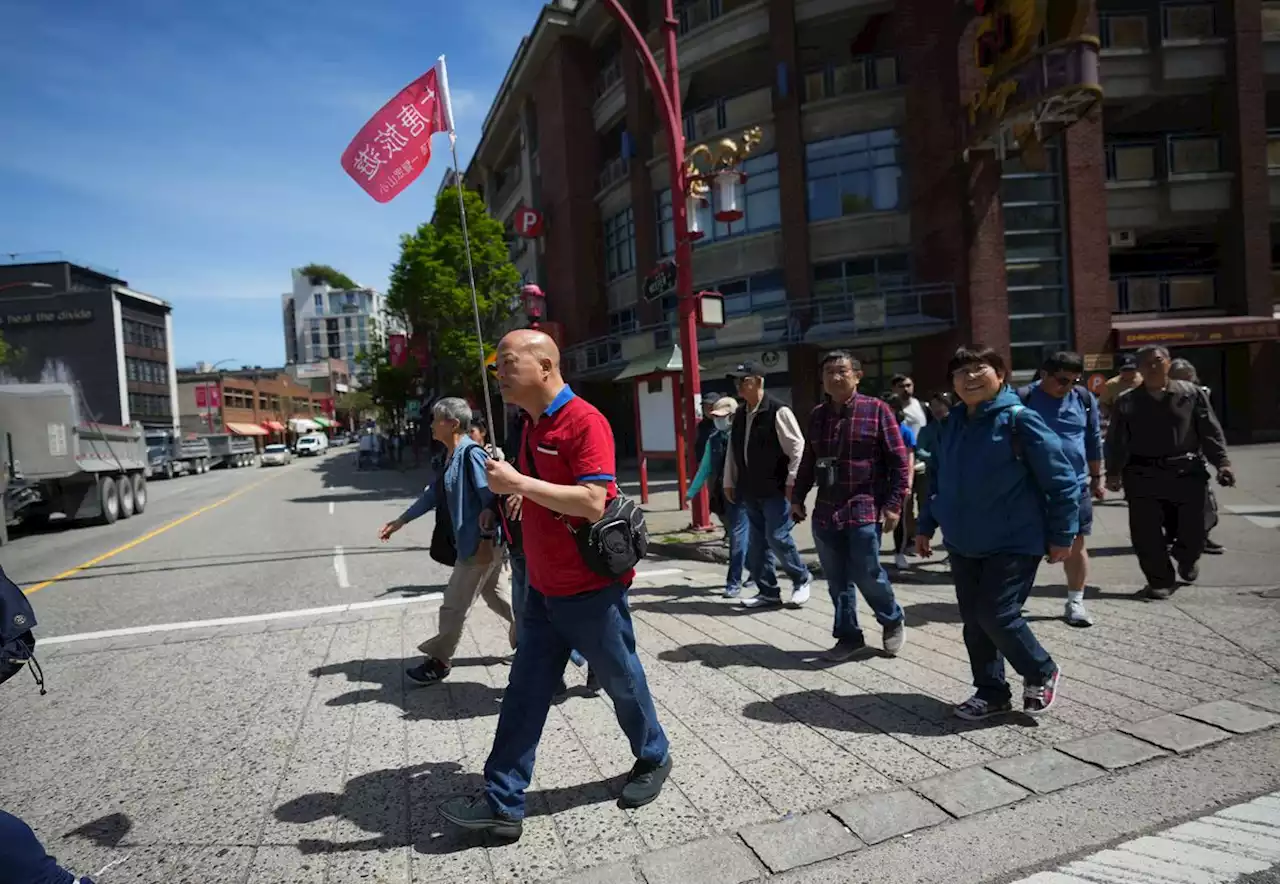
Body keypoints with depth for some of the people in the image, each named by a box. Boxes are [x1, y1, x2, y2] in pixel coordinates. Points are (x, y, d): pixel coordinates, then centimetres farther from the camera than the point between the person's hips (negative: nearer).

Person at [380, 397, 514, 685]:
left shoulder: (471, 454, -21)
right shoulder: (450, 456, 10)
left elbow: (491, 498, -23)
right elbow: (434, 494, 17)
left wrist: (486, 540, -23)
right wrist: (400, 521, 19)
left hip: (480, 543, -10)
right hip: (469, 541, 10)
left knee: (454, 604, 2)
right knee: (491, 593, 21)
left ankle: (439, 663, 18)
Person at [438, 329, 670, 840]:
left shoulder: (584, 421, -20)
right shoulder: (532, 425, 9)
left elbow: (593, 502, -30)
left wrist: (519, 483, -29)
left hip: (592, 589, -8)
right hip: (544, 588, 8)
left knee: (622, 681, 13)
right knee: (525, 693, 9)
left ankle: (653, 759, 37)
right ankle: (502, 803, 18)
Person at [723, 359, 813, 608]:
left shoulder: (778, 412, -12)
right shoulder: (740, 416, 10)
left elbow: (797, 448, -13)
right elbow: (733, 452, 17)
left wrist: (792, 482, -15)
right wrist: (730, 482, 15)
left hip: (775, 489, -7)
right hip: (751, 491, 7)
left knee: (777, 537, -8)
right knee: (757, 542, 10)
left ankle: (801, 579, 17)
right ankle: (768, 592, 21)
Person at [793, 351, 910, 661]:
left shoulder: (876, 410, -4)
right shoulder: (817, 415, 11)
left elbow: (900, 461, -5)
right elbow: (808, 462, 18)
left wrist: (893, 504, -11)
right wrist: (797, 497, 15)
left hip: (864, 510, -5)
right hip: (825, 511, 5)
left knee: (867, 576, -3)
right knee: (837, 581, 9)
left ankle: (893, 621, 26)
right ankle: (848, 636, 24)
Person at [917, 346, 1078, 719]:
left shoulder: (1019, 420, -13)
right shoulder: (951, 425, 6)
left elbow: (1061, 479, -11)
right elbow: (938, 479, 15)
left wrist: (1062, 534, -10)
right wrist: (926, 525, 14)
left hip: (1014, 543, -6)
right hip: (963, 545, 6)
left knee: (997, 615, -8)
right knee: (973, 620, 10)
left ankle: (1042, 673, 21)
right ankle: (991, 692, 27)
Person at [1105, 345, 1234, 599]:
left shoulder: (1191, 393, 4)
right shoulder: (1127, 401, 3)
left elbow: (1210, 431, 3)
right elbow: (1116, 441, 2)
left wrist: (1222, 462, -6)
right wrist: (1113, 472, -5)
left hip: (1187, 473, 1)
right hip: (1143, 476, 0)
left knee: (1192, 529, 9)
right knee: (1146, 534, -1)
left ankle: (1187, 560, 42)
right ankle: (1160, 581, 14)